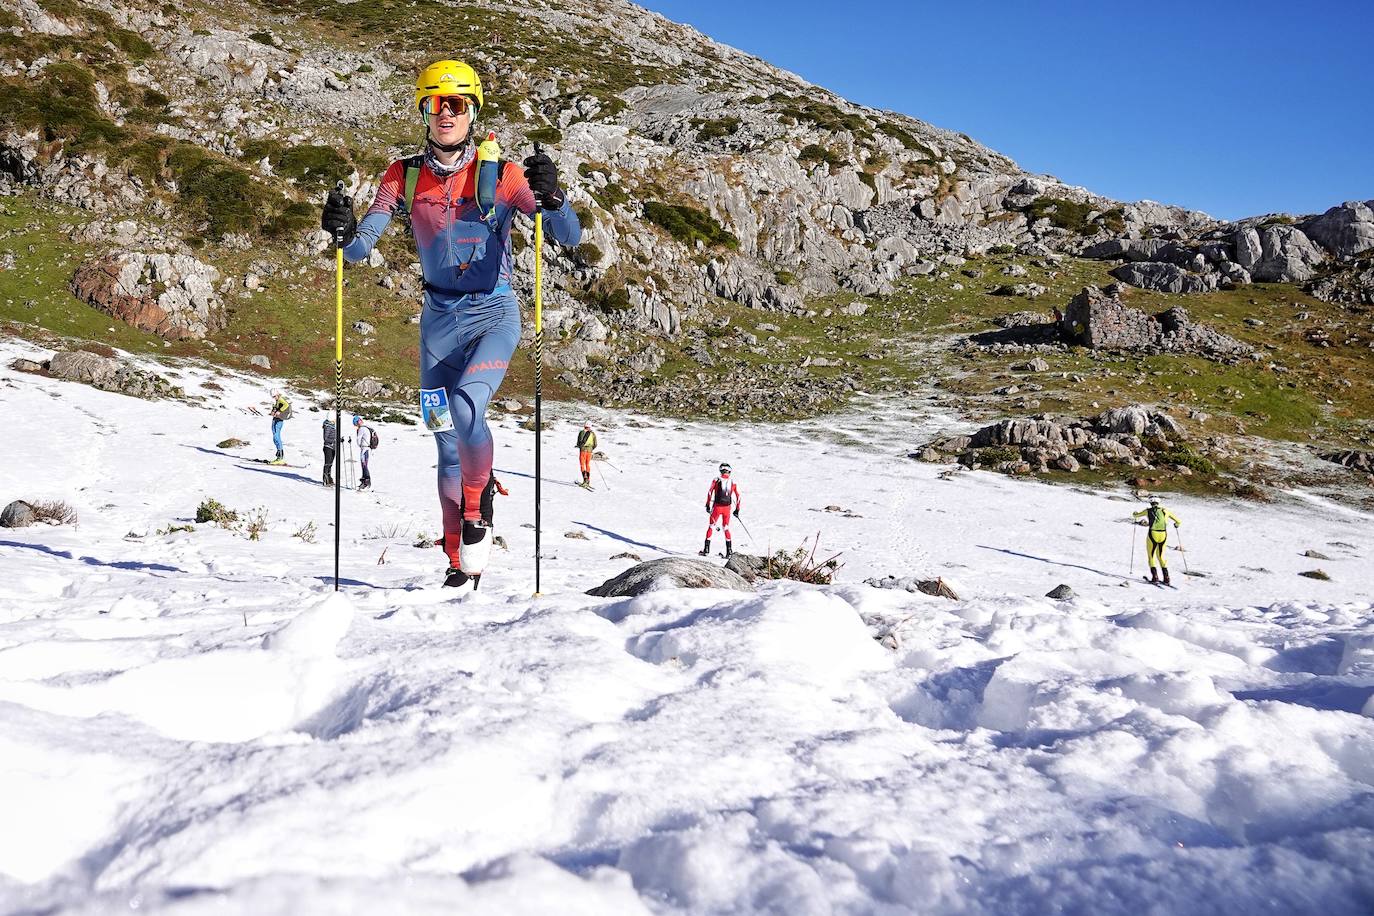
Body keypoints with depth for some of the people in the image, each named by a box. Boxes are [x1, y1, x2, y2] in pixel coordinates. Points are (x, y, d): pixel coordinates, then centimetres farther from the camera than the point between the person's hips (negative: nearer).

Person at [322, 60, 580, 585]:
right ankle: (461, 562, 19)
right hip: (439, 320, 3)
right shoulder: (404, 177, 2)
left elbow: (569, 237, -13)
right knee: (447, 446, 5)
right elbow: (361, 249, -3)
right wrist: (345, 231, -26)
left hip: (494, 315, -3)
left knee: (465, 408, -29)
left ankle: (476, 507, 0)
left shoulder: (499, 175, -7)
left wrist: (550, 197, -33)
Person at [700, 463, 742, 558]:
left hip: (717, 507, -2)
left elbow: (710, 492, -8)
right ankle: (729, 551, 7)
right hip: (727, 508, 2)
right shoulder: (732, 482, 7)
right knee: (726, 529, 15)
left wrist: (708, 505, -1)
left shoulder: (716, 480, 0)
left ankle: (706, 550, 6)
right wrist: (737, 510, 15)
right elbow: (739, 497, 6)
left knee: (710, 527, 10)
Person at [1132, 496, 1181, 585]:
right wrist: (1176, 524, 40)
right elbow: (1178, 521, 16)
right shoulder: (1164, 510, 10)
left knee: (1151, 556, 12)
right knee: (1161, 556, 18)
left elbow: (1135, 515, 20)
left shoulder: (1148, 510, 6)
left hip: (1152, 535, -2)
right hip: (1163, 535, 2)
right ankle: (1166, 578, 8)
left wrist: (1135, 514, 44)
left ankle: (1155, 577, -2)